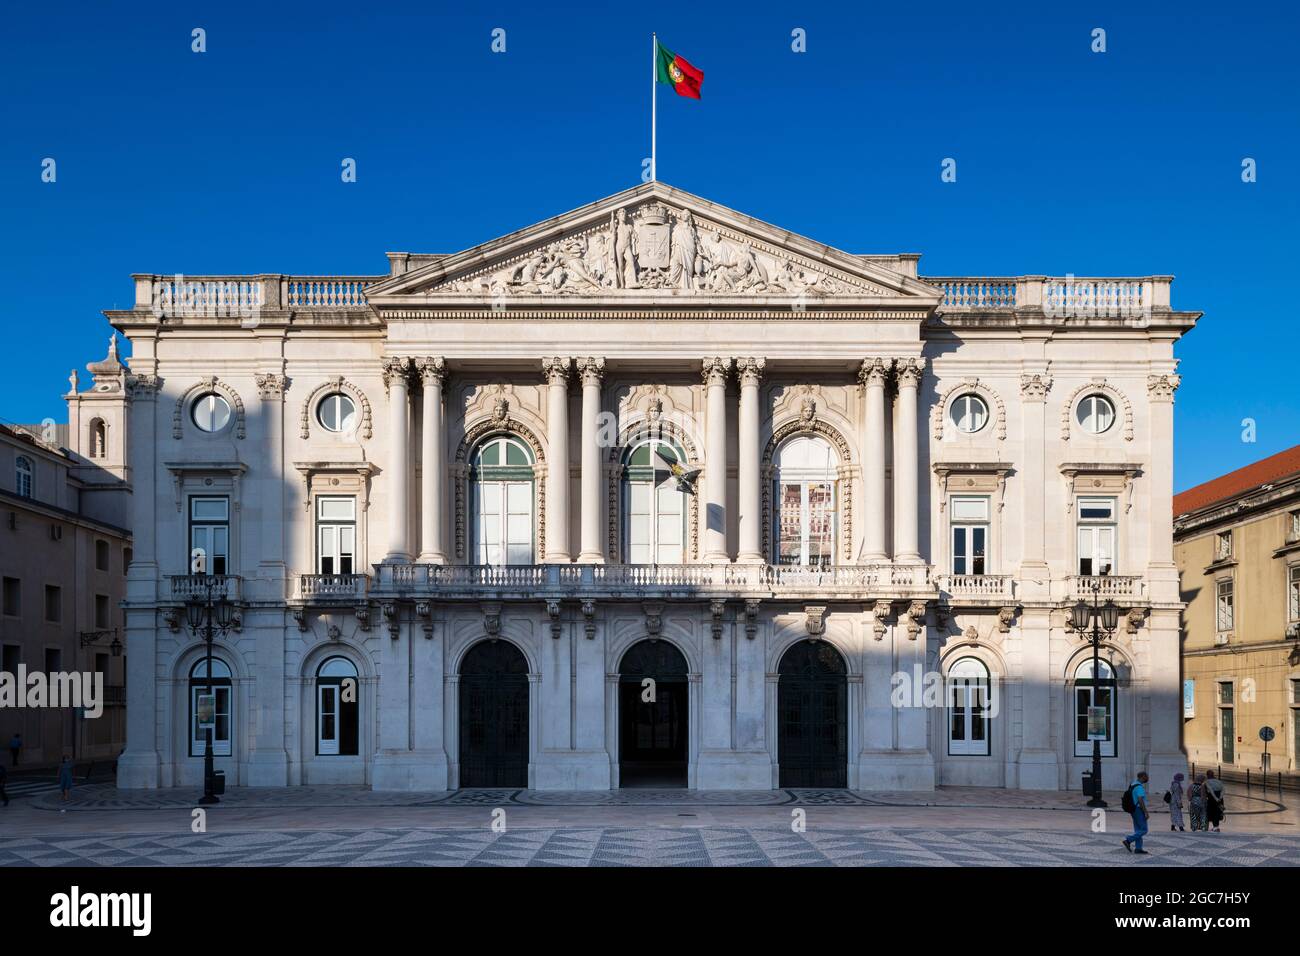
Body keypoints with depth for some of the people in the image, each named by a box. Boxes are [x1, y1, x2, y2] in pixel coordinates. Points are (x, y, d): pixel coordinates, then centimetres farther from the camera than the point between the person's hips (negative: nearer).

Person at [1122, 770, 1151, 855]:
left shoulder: (1133, 785, 13)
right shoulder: (1139, 787, -18)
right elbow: (1140, 801, -24)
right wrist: (1146, 812, -21)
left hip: (1133, 810, 10)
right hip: (1139, 810, -10)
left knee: (1138, 830, 10)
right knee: (1143, 830, -5)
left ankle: (1138, 848, 9)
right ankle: (1128, 840, -12)